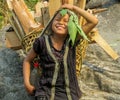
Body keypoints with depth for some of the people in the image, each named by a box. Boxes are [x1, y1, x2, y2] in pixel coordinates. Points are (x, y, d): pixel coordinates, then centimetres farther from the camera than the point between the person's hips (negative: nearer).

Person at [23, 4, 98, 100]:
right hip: (47, 92, -2)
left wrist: (73, 7, -5)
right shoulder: (42, 41, -5)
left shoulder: (71, 40, -2)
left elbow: (94, 21, -9)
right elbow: (27, 60, 9)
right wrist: (27, 84, 1)